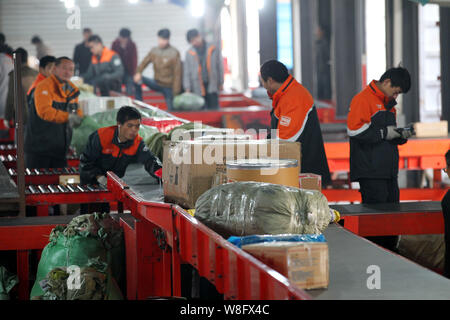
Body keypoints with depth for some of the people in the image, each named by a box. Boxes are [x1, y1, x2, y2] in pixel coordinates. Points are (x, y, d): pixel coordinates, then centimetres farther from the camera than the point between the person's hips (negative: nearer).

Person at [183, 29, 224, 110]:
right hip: (198, 88, 1)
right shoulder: (189, 53, 6)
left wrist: (220, 83, 7)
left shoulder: (213, 50, 4)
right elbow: (186, 72, 7)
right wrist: (187, 88, 1)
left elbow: (220, 66, 9)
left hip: (212, 86, -1)